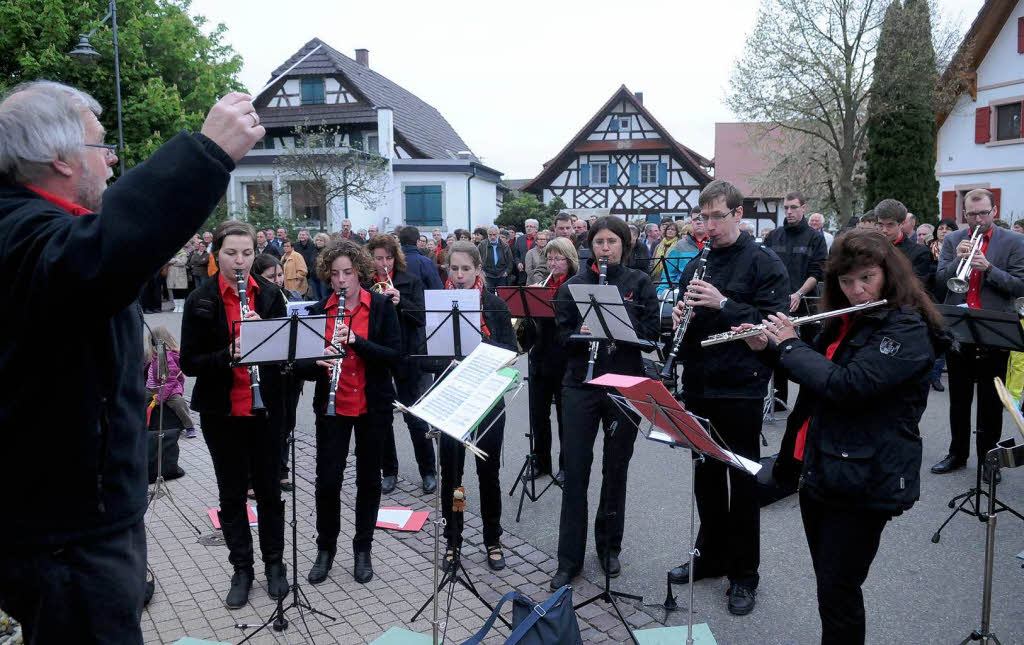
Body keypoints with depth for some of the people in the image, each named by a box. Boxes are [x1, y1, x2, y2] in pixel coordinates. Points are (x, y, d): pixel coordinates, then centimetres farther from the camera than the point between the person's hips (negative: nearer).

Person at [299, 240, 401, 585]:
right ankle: (326, 547, 23)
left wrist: (355, 340, -24)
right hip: (331, 406, 1)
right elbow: (306, 366, 3)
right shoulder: (318, 311, 2)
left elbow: (395, 355, -11)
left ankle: (363, 548, 27)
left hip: (372, 405, -1)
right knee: (327, 479, 1)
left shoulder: (381, 305, -3)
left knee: (368, 477, 10)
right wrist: (318, 363, -20)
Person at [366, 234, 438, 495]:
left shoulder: (410, 281, 0)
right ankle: (389, 471, 23)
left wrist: (400, 301, -24)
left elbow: (421, 316, -7)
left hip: (405, 356, -2)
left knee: (415, 416, 2)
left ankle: (428, 472, 15)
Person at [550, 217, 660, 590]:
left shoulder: (640, 283, 4)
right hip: (580, 384, 0)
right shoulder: (573, 285, 6)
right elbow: (560, 335, 3)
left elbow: (652, 330, -4)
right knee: (575, 471, 0)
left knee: (616, 470, 10)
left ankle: (609, 547, 28)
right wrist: (579, 334, -18)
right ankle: (569, 559, 10)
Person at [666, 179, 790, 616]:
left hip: (740, 388, -6)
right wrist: (678, 315, -4)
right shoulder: (698, 264, 12)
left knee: (742, 480, 5)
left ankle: (744, 575, 17)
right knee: (706, 474, 16)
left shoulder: (764, 263, -7)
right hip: (699, 384, 6)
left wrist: (723, 303, -25)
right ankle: (710, 554, 32)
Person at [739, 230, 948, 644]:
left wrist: (790, 344, -14)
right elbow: (814, 372, 24)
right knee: (828, 585, 18)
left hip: (863, 482, -8)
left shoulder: (908, 329, -15)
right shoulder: (843, 321, 10)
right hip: (819, 471, 8)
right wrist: (767, 348, 7)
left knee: (838, 591, 1)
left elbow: (847, 385, -27)